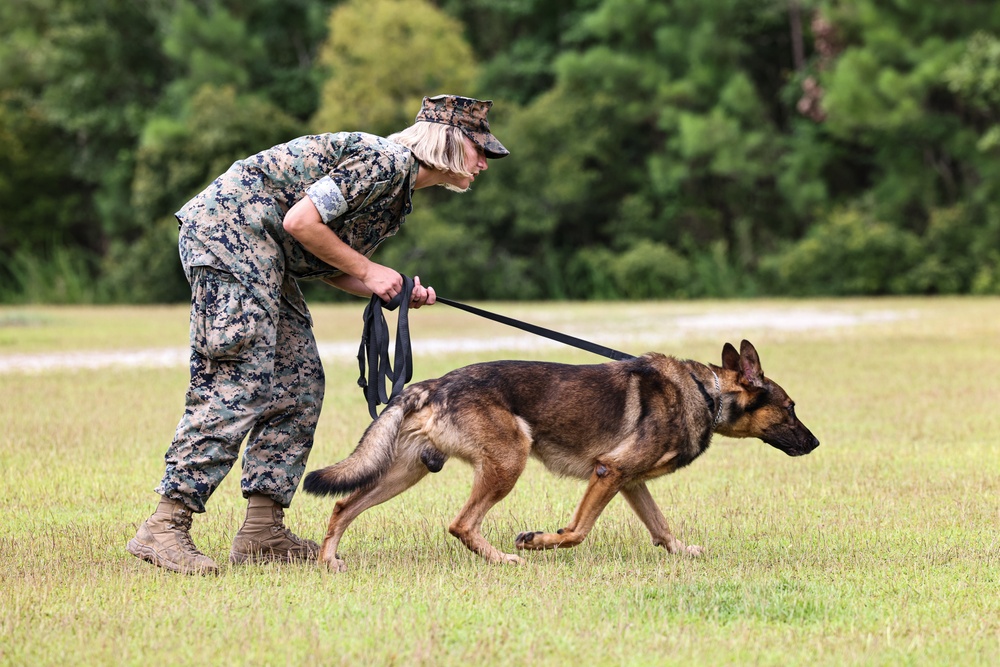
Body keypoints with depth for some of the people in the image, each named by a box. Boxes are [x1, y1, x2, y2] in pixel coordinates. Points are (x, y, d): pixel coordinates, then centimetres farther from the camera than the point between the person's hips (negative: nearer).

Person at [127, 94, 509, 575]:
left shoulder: (398, 196, 19)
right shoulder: (384, 159, -13)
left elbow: (326, 264, 17)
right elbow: (301, 219, -19)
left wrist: (399, 293, 4)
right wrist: (367, 271, -10)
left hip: (262, 255, 11)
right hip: (228, 228, -11)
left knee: (298, 384, 7)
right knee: (239, 382, -16)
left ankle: (262, 532, 6)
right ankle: (164, 528, -19)